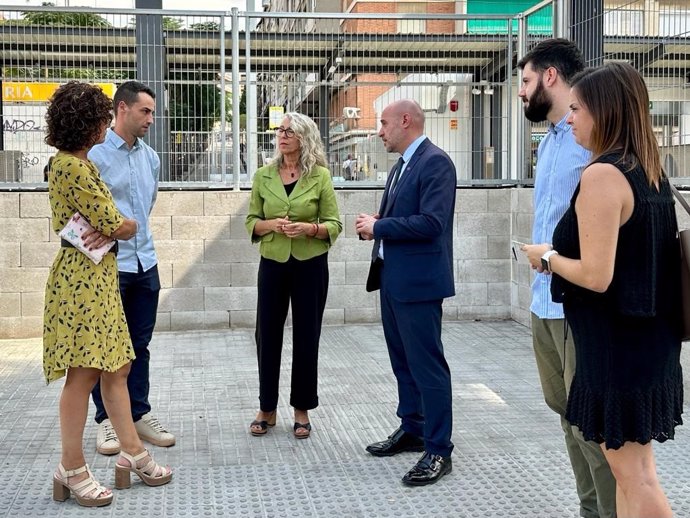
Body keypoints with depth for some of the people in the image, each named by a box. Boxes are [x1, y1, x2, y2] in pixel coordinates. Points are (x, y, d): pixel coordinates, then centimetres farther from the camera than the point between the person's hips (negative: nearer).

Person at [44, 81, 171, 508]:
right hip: (83, 278, -10)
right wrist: (125, 226, 5)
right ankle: (73, 470, 8)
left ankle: (133, 453, 21)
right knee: (84, 374, -3)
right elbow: (119, 225, -15)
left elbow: (106, 222, 18)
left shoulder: (79, 163, 15)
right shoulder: (72, 167, -17)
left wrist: (109, 229, -2)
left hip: (100, 277, 10)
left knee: (117, 367, 13)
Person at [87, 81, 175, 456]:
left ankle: (139, 414, 22)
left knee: (139, 344, 12)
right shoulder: (95, 153, -10)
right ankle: (106, 419, 15)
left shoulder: (150, 157, 10)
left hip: (145, 264, 6)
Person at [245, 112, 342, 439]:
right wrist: (271, 225, -13)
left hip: (310, 265, -2)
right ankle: (267, 409, 20)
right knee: (267, 335, 4)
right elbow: (252, 222, 7)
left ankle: (302, 410, 19)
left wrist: (310, 228, -19)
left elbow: (334, 225, -1)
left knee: (306, 337, 5)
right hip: (273, 264, 2)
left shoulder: (320, 176, -2)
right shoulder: (264, 176, 4)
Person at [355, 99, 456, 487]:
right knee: (403, 361, 18)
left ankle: (439, 450, 4)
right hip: (393, 278, 10)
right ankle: (411, 430, 31)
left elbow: (431, 222, -24)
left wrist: (378, 227, -16)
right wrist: (374, 224, 2)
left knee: (426, 364, -4)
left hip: (418, 281, -10)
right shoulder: (403, 165, 16)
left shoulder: (435, 162, -14)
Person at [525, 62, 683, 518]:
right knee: (632, 467, 17)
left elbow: (596, 276, -23)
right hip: (648, 336, 9)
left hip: (616, 342, -9)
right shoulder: (652, 172, 9)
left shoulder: (603, 175, -19)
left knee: (633, 473, 1)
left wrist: (547, 257, -6)